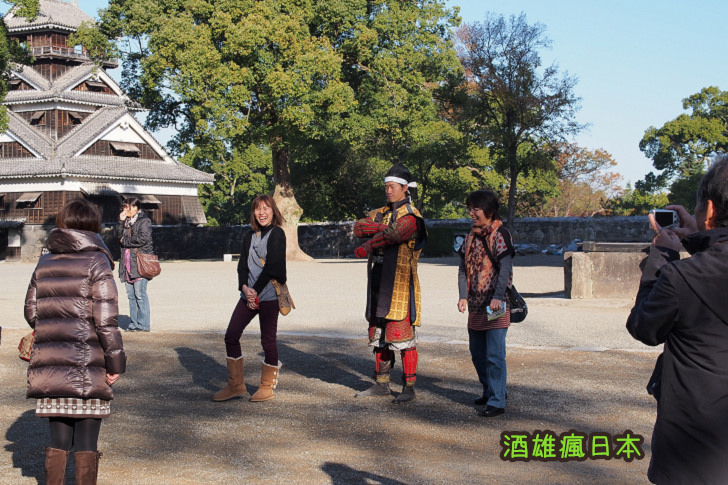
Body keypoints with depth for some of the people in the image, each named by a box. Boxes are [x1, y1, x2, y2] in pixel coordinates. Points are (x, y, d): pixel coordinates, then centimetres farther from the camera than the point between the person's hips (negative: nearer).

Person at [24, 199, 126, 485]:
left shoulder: (45, 263, 9)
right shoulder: (97, 263, -7)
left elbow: (31, 312, 10)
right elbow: (105, 320, -13)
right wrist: (115, 361, -7)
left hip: (50, 366, 5)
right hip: (88, 369, -4)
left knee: (58, 440, 15)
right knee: (86, 444, 5)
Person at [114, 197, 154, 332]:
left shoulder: (144, 221, -3)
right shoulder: (126, 221, 20)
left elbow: (143, 239, -14)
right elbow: (118, 235, 11)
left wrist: (125, 241, -3)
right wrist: (121, 221, 0)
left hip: (140, 262, -7)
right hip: (128, 263, 7)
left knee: (140, 294, -9)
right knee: (131, 295, 7)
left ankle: (143, 324, -7)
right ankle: (134, 322, 11)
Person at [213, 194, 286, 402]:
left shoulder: (277, 234, -5)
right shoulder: (249, 236, 16)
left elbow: (272, 266, -12)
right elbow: (242, 264, 10)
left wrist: (255, 291, -12)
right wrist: (244, 287, -8)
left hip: (269, 295, -7)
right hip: (249, 294, 7)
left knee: (268, 340, 0)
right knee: (231, 336, 3)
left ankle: (267, 387, 15)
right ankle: (236, 385, 13)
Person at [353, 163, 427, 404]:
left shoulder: (411, 217, -8)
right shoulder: (380, 213, 17)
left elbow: (392, 235, -23)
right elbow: (359, 227, 1)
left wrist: (366, 248, -11)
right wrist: (383, 227, -16)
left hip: (400, 286, -8)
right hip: (378, 285, 8)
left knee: (403, 335, -6)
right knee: (379, 336, 12)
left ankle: (409, 387, 0)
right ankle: (382, 384, 21)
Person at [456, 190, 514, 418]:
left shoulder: (500, 235, -9)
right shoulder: (471, 236, 14)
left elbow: (506, 268, -17)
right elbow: (463, 268, 12)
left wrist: (498, 297, -27)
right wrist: (463, 296, -1)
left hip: (495, 306, -8)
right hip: (475, 306, 8)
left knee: (494, 355, -9)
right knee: (478, 354, 16)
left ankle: (497, 402, -5)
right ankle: (490, 391, 32)